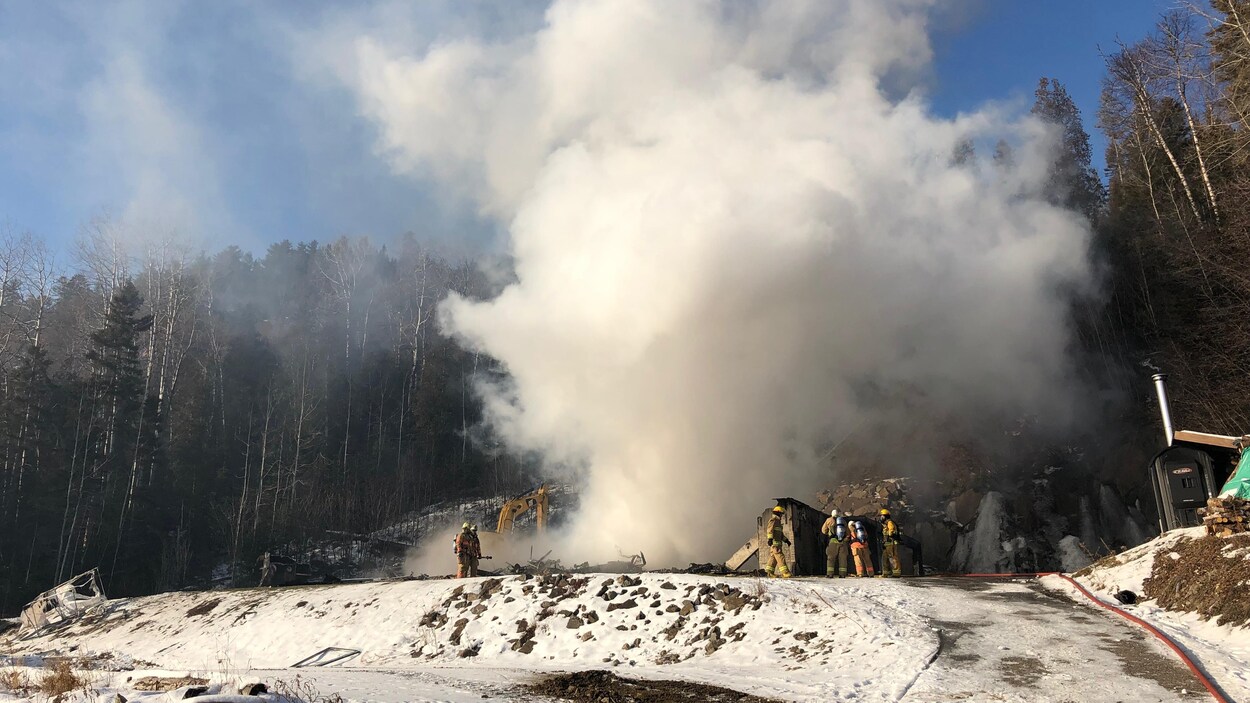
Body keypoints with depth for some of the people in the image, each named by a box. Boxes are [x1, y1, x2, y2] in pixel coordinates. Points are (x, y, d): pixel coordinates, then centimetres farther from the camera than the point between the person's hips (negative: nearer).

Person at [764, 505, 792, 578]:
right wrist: (770, 538, -32)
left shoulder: (777, 521, 26)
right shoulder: (773, 520, -6)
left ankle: (770, 572, 7)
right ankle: (785, 572, -20)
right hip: (774, 542, -10)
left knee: (773, 557, 7)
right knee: (780, 556, -14)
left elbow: (780, 533, 31)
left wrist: (786, 540, 23)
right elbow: (770, 530, -20)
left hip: (777, 543, 10)